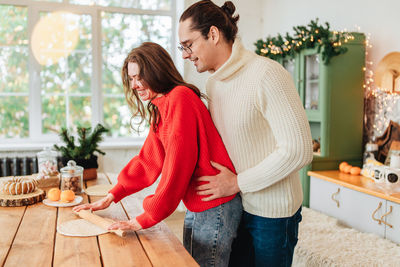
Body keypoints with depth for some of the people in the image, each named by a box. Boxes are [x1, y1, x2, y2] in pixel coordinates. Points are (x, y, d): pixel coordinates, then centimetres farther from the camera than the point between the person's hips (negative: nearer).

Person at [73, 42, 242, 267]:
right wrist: (112, 196, 9)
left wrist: (146, 219, -17)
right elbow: (148, 159, 14)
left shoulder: (180, 98, -19)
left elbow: (178, 165, -23)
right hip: (196, 207, 9)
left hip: (215, 208, -9)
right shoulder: (159, 108, 12)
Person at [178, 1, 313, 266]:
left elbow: (299, 150, -23)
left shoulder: (266, 74, -21)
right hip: (235, 206, 7)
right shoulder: (212, 84, 5)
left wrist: (238, 183, -17)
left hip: (272, 212, -7)